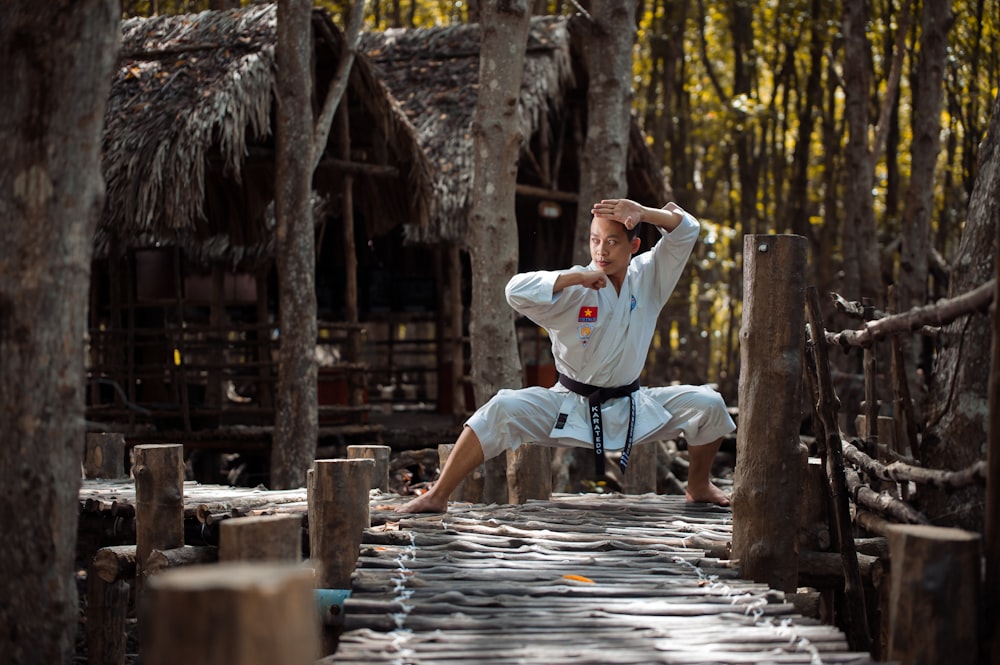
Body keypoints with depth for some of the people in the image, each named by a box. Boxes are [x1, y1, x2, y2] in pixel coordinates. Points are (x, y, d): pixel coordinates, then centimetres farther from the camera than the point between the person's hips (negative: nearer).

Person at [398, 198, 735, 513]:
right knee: (501, 410, -25)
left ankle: (699, 486, 18)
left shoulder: (648, 276, -3)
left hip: (631, 406, 3)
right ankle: (438, 496, -19)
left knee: (707, 404, -9)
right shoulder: (575, 291, -14)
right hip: (570, 407, -3)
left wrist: (643, 213, -28)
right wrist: (578, 277, -32)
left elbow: (686, 230, -10)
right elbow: (516, 291, -30)